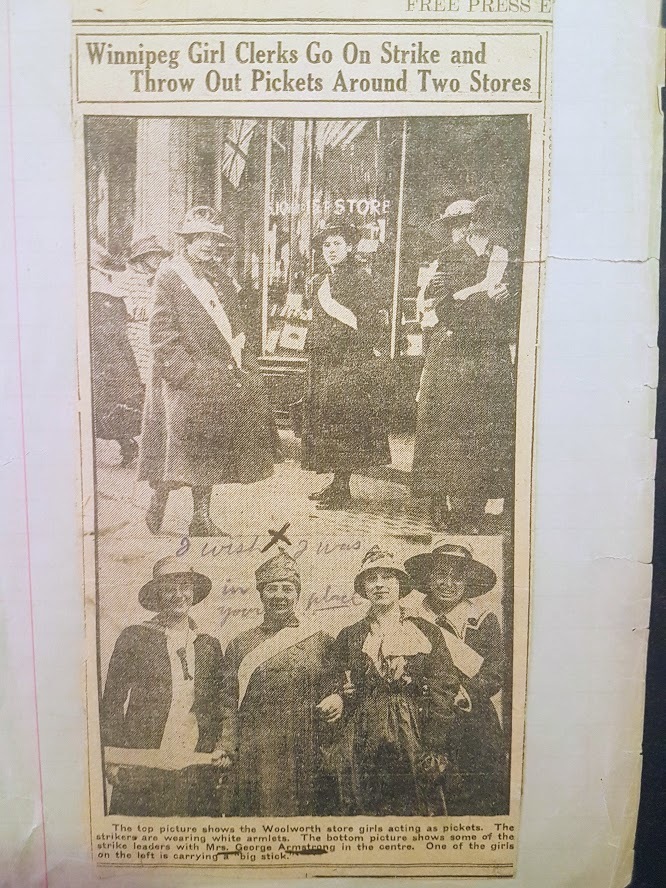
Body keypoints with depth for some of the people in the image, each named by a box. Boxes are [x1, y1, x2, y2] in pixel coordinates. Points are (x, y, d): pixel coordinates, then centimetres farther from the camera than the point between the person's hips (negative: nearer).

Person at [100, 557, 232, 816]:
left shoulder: (209, 645, 10)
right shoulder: (134, 638, 0)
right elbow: (111, 702, 1)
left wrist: (223, 747, 3)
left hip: (197, 770, 3)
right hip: (141, 769, -2)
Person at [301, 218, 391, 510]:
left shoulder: (360, 278, -5)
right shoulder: (320, 281, 17)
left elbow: (371, 321, -10)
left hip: (351, 360, -8)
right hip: (323, 361, 8)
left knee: (344, 420, -8)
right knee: (324, 418, 7)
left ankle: (342, 488, -1)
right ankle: (336, 483, 16)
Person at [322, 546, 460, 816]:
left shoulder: (427, 632, 4)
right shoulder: (349, 637, 10)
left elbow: (444, 689, -1)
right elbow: (343, 691, 13)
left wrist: (433, 750, -9)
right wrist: (338, 700, -10)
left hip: (415, 741, -1)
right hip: (363, 747, 1)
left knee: (417, 811, 1)